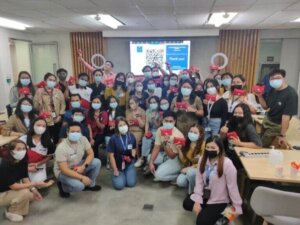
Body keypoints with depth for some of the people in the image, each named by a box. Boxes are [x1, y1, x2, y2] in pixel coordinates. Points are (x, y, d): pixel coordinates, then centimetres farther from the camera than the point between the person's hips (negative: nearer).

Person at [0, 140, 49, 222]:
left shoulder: (22, 161, -9)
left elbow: (25, 178, -4)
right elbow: (13, 186, -32)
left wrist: (33, 189, -19)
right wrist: (35, 184, -32)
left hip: (10, 191, 8)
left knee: (32, 195, -2)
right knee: (24, 192, -27)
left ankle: (11, 206, 14)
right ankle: (11, 212, -3)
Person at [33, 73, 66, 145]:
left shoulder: (58, 91, 11)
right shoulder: (40, 91, -1)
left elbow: (63, 104, 8)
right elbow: (36, 106, -8)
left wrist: (60, 115, -2)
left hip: (57, 121, 3)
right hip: (45, 121, -3)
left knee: (56, 140, 11)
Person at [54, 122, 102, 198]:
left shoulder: (83, 139, -13)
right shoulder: (61, 148, -29)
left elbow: (91, 154, -6)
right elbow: (64, 170, -30)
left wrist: (83, 167, -23)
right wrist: (82, 177, -31)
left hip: (77, 167, 6)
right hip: (63, 172, -6)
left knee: (97, 162, -13)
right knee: (79, 186, -31)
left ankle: (90, 185, 9)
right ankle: (63, 186, 4)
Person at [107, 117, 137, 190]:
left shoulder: (131, 136, -6)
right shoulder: (113, 138, -18)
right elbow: (111, 155, -12)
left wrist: (133, 153, -11)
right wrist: (115, 170, -10)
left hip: (129, 164, 3)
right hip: (118, 165, -2)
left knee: (131, 183, -10)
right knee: (119, 185, -14)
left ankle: (127, 173, 23)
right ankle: (115, 174, 20)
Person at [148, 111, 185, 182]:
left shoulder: (178, 135, -28)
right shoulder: (160, 130, -10)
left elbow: (172, 156, -24)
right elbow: (156, 148, -8)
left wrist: (165, 144, -38)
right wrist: (151, 162, -18)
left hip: (176, 159, -7)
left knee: (159, 174, -22)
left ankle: (179, 175, 1)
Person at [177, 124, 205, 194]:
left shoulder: (203, 145, -19)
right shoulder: (187, 144, -1)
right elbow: (184, 161, 0)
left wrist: (190, 168, -20)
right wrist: (179, 150, -13)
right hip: (189, 168, 5)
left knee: (190, 172, -36)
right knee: (180, 182, -20)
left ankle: (192, 193, -9)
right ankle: (192, 182, 12)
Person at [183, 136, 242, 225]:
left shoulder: (227, 164, -25)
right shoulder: (202, 159, -8)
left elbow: (232, 186, -18)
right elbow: (199, 181, -6)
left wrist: (237, 207, -10)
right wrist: (197, 200, -14)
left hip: (218, 200, -6)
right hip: (204, 195, 6)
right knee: (186, 204, -7)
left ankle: (219, 214, 15)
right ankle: (207, 210, 14)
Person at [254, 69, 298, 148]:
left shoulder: (291, 94, -27)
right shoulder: (273, 90, -4)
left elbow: (286, 116, -28)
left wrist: (283, 135, -26)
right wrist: (260, 96, -12)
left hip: (276, 125, -7)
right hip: (267, 120, 7)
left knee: (262, 146, -4)